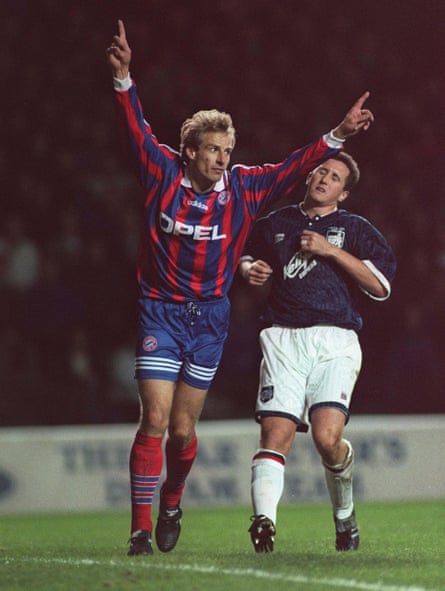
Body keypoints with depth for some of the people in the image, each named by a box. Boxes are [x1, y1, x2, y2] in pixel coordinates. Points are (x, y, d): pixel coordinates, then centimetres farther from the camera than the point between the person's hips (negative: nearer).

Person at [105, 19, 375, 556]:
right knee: (154, 420, -11)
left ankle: (171, 502, 36)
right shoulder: (162, 174, -5)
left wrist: (337, 136, -6)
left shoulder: (243, 187, 0)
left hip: (210, 317, 2)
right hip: (160, 313, -2)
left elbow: (294, 168, 2)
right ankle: (141, 527, -7)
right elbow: (136, 128, -10)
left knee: (183, 428, 7)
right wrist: (122, 78, -23)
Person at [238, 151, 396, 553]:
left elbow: (381, 286, 1)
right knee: (276, 436, -17)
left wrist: (332, 250, -5)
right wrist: (250, 269, 13)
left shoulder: (356, 229, 12)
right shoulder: (274, 225, 21)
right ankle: (264, 519, -33)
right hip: (282, 339, 2)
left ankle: (345, 515, 10)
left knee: (327, 437, -17)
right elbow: (248, 258, 38)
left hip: (334, 342, -2)